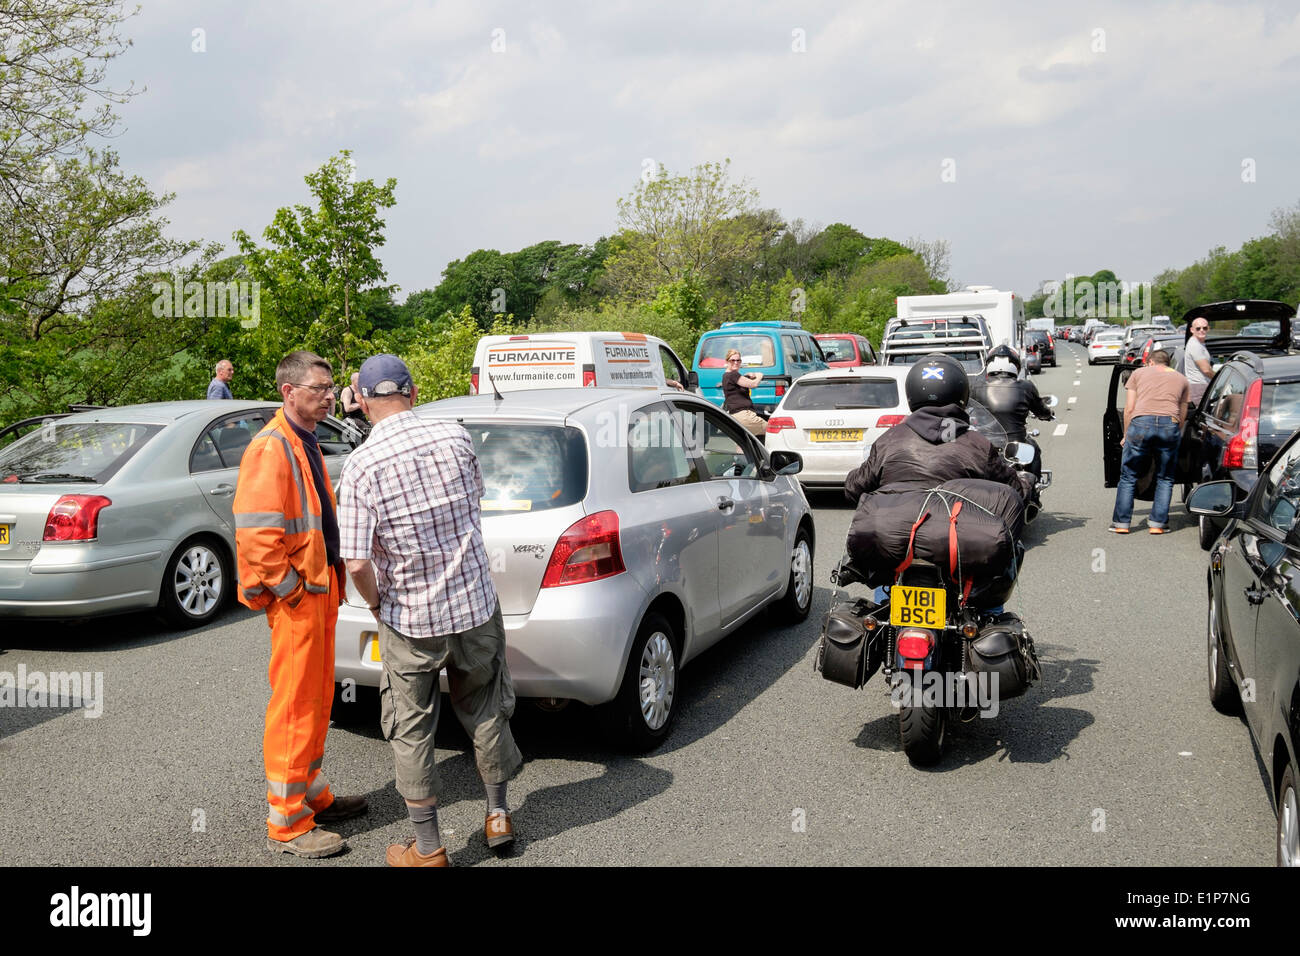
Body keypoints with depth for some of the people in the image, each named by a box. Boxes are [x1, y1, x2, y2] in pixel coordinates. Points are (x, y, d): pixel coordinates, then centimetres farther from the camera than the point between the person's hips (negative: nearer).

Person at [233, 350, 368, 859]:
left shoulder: (306, 444, 16)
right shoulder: (270, 448, -16)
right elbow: (255, 533, -23)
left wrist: (327, 582, 17)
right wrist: (291, 590, -19)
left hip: (319, 591, 10)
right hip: (296, 596, -10)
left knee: (317, 701, 19)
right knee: (294, 706, -1)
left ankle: (313, 794, 33)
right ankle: (287, 823, 10)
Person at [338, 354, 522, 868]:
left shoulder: (361, 465, -16)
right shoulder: (455, 437, -7)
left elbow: (357, 564, -19)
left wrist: (375, 603, -1)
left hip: (410, 619, -3)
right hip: (476, 605, 3)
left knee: (411, 730, 12)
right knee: (485, 710, 21)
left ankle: (428, 849, 21)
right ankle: (498, 816, 34)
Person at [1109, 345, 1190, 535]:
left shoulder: (1139, 373, 20)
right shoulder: (1182, 379, 26)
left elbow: (1129, 408, 12)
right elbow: (1182, 414, 23)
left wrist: (1126, 435, 19)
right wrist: (1176, 437, 33)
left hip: (1141, 422, -1)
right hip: (1170, 424, 1)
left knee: (1128, 476, 8)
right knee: (1165, 479, 14)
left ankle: (1121, 523, 7)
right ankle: (1157, 524, 9)